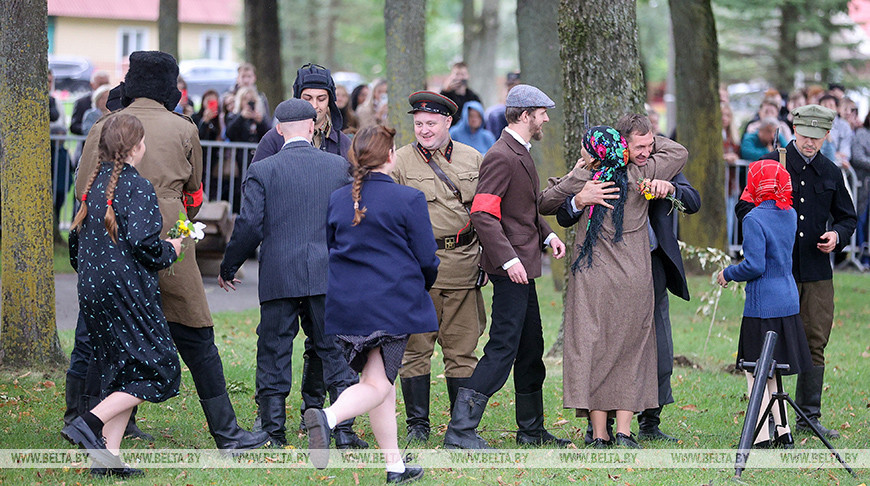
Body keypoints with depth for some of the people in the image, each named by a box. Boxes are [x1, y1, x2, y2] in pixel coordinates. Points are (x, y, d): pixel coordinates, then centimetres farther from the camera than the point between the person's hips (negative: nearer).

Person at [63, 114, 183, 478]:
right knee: (158, 371, -3)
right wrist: (169, 252, -1)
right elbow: (143, 242, -20)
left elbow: (76, 239, 17)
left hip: (92, 292, 8)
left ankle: (107, 457, 5)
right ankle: (90, 423, -16)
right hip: (127, 293, -8)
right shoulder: (137, 187, -12)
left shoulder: (94, 184, 11)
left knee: (120, 372, 12)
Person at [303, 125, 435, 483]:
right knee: (377, 383, -4)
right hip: (392, 303, -5)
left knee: (380, 378, 14)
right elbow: (427, 260, -4)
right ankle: (329, 417, -33)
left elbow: (325, 251, 13)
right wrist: (424, 285, 17)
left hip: (345, 303, 6)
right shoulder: (408, 199, -7)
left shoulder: (336, 199, 6)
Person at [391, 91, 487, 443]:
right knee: (416, 346, 2)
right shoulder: (400, 161, 3)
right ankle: (417, 423, 11)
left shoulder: (473, 159, 12)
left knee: (461, 349, 4)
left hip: (463, 264, 2)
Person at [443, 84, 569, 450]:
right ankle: (460, 430, -11)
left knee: (531, 350, 15)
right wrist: (508, 258, -28)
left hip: (522, 266, 10)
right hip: (510, 268, -10)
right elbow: (482, 214, -23)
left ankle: (531, 429, 25)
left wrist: (547, 234, 10)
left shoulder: (520, 155, 17)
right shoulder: (501, 157, -16)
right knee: (503, 348, -11)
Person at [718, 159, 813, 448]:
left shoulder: (754, 219, -16)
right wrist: (751, 203, 20)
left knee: (756, 372, -1)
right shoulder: (790, 215, 7)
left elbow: (754, 266, -20)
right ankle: (783, 432, 17)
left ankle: (763, 438, -2)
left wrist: (728, 274, -2)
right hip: (788, 302, 8)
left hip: (762, 306, -8)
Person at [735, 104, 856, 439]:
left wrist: (837, 235, -1)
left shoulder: (831, 173, 12)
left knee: (815, 344, 5)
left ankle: (809, 417, 14)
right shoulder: (770, 164, 1)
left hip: (818, 272, 3)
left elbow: (847, 217, 21)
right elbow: (744, 207, 5)